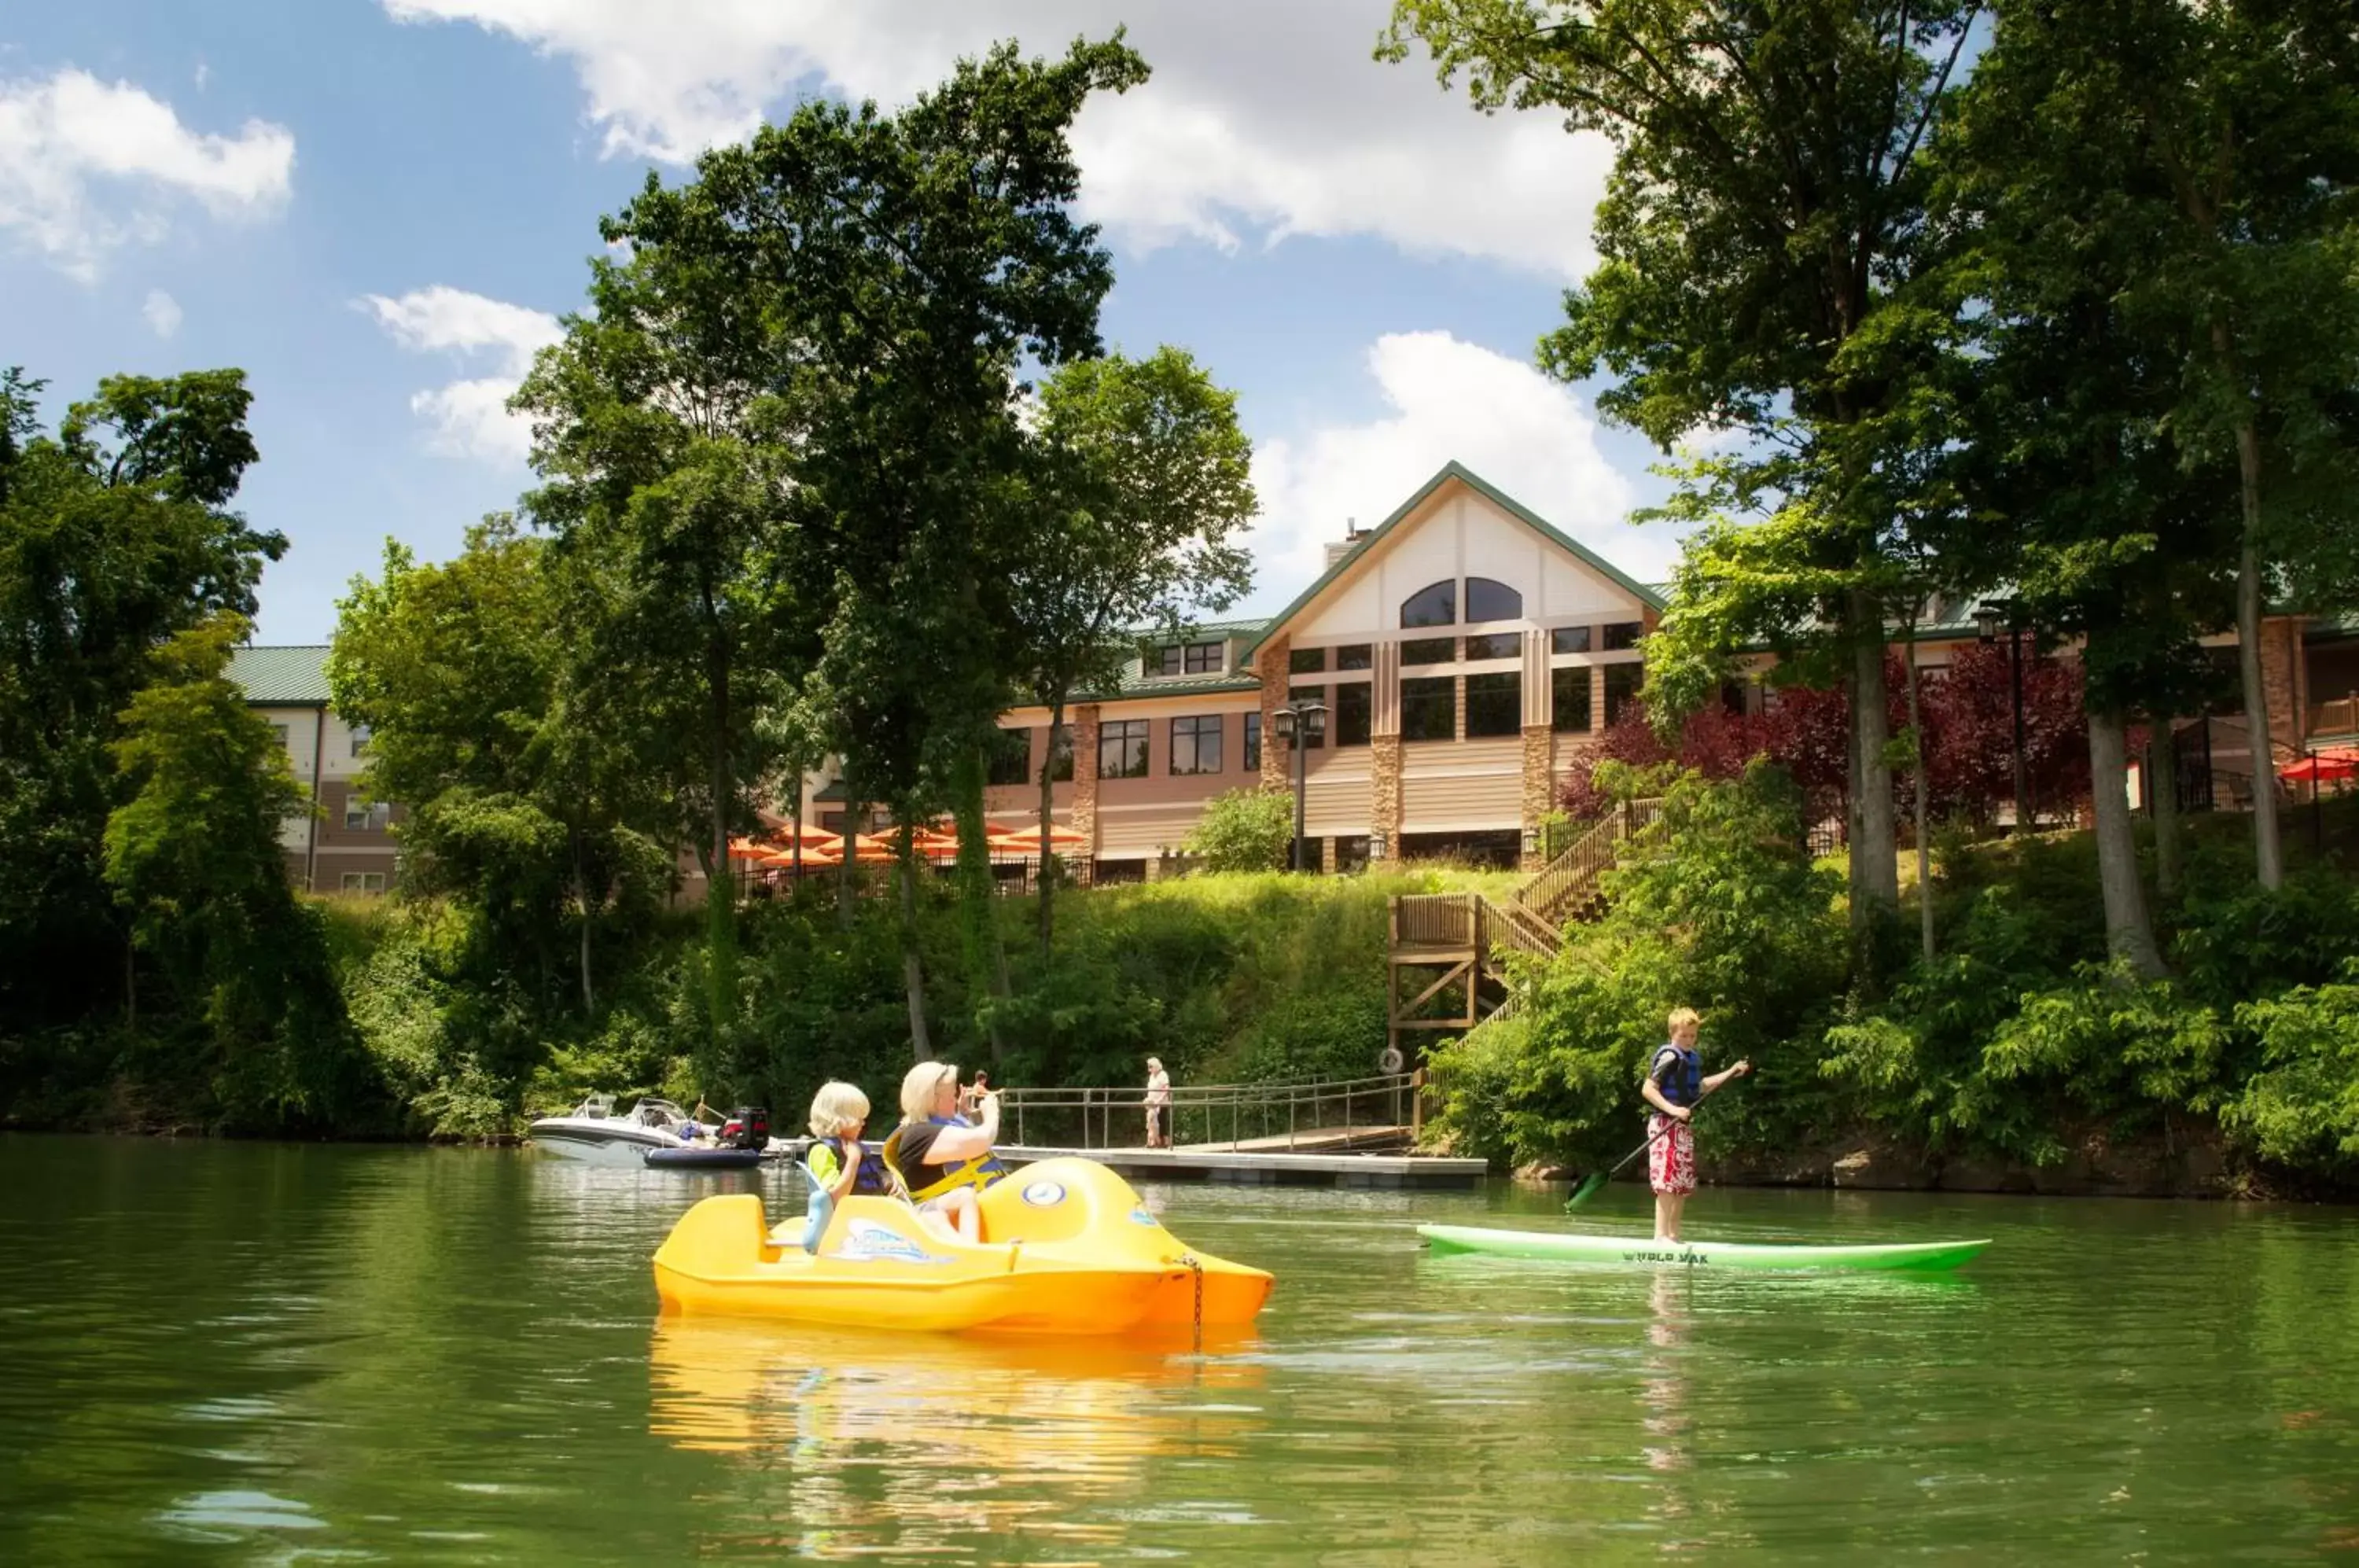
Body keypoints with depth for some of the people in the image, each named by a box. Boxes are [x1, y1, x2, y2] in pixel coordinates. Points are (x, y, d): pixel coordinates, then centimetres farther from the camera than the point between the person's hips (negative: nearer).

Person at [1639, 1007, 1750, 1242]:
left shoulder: (1694, 1059, 15)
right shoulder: (1669, 1057, -12)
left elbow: (1701, 1087, 32)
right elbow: (1648, 1089, -18)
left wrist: (1731, 1073, 27)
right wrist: (1672, 1109, -26)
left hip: (1684, 1127, 9)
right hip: (1666, 1125, -9)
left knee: (1684, 1185, 10)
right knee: (1667, 1182, -13)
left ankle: (1673, 1234, 16)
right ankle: (1661, 1234, -13)